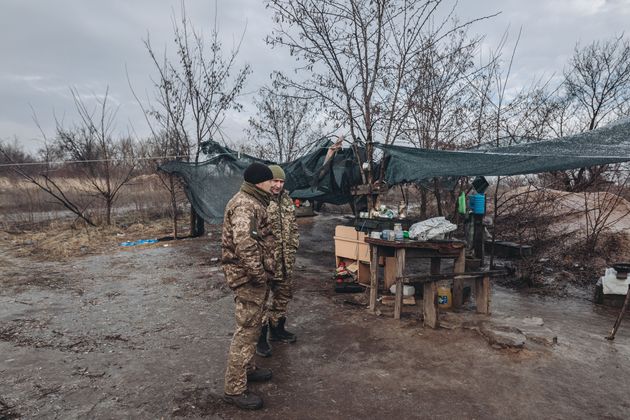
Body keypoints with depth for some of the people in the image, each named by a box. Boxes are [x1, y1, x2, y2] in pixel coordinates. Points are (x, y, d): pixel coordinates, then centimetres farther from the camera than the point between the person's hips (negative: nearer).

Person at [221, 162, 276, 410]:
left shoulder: (253, 202, 14)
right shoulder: (245, 206, -21)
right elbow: (245, 244, -33)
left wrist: (264, 272, 22)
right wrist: (259, 274, -25)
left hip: (255, 276, 11)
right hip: (249, 278, -11)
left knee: (254, 326, 22)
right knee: (247, 331, -3)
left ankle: (247, 369, 38)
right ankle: (234, 389, 9)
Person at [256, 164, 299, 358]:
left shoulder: (287, 200, 10)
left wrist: (293, 248, 14)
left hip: (285, 261, 8)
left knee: (284, 294, 18)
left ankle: (277, 329, 36)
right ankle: (260, 338, 15)